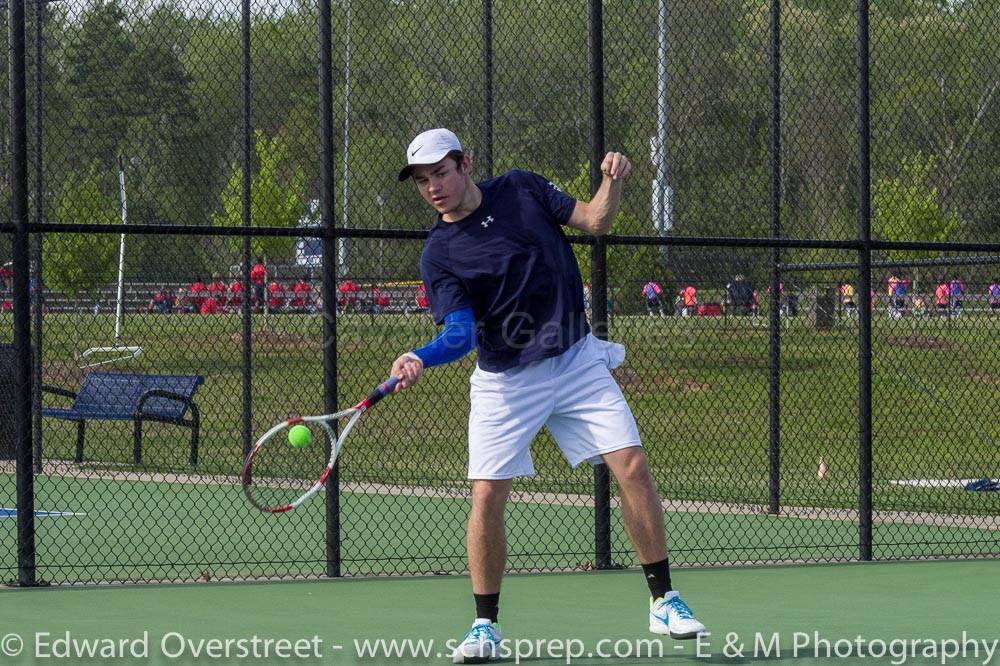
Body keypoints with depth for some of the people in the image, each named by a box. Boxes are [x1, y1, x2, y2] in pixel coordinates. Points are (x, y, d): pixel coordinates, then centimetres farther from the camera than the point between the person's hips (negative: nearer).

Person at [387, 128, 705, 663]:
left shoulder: (521, 190, 0)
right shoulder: (439, 254, -8)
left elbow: (595, 221, 5)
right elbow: (461, 335, -17)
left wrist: (613, 181, -14)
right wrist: (419, 359, -36)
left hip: (577, 362, 1)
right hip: (506, 383, -1)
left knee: (633, 467, -9)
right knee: (486, 497, -11)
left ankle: (664, 602, 3)